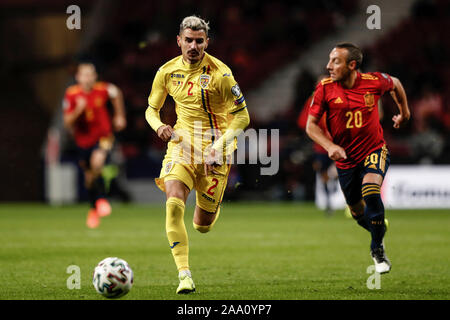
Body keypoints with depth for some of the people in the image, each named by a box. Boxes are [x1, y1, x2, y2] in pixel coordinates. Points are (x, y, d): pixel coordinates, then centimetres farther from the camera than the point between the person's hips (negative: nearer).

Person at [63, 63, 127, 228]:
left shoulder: (103, 89, -14)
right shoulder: (71, 94, -14)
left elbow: (117, 94, 11)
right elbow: (67, 122, -13)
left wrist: (119, 116, 18)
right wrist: (78, 110, -30)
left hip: (103, 135, -2)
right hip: (83, 139, 2)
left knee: (97, 162, -31)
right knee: (89, 177, 13)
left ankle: (101, 199, -10)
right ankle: (94, 209, 38)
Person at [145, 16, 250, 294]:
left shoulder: (219, 73, -13)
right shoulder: (167, 72, 0)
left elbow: (242, 117, -9)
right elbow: (152, 109, 14)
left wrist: (218, 146, -21)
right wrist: (159, 126, -9)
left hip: (215, 148, -2)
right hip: (183, 143, 2)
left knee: (203, 225, 4)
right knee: (174, 204, -24)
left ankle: (211, 207, 45)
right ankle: (184, 275, -22)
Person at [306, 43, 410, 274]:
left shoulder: (374, 81, -14)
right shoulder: (325, 88, -13)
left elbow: (395, 84, 10)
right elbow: (311, 125, -9)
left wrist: (404, 112, 21)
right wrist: (330, 146, -24)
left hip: (374, 151, -2)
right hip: (345, 159, 2)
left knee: (370, 192, -28)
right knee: (359, 214, 10)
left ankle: (377, 249, -11)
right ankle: (380, 229, 46)